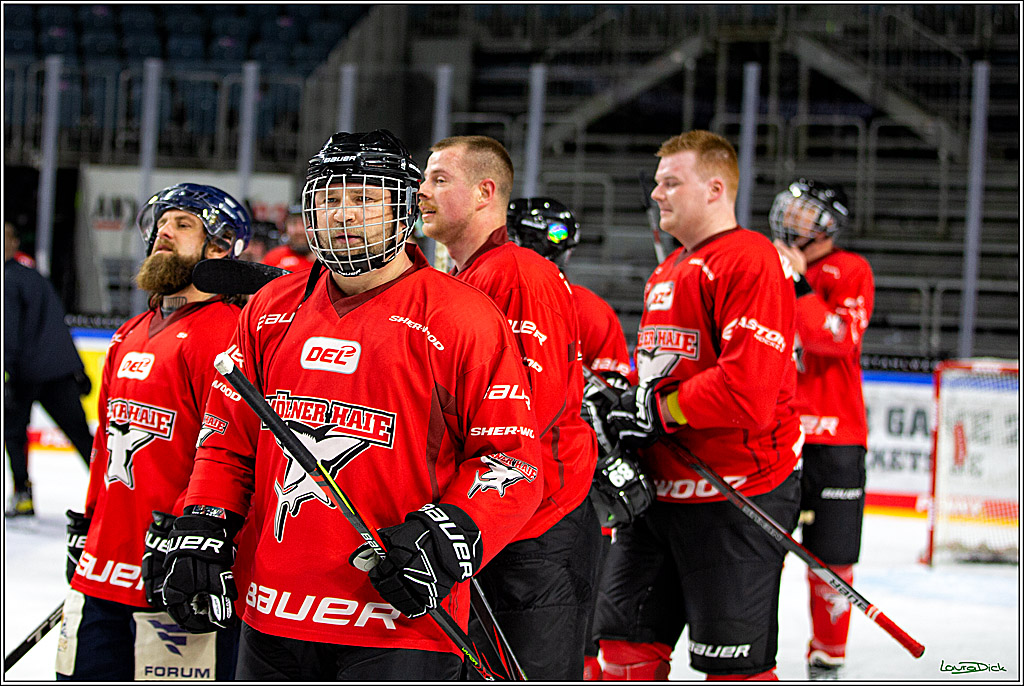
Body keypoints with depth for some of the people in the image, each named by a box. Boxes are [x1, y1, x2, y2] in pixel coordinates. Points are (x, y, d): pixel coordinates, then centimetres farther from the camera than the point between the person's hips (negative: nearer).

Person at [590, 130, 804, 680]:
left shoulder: (751, 260, -13)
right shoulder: (666, 271, 19)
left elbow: (747, 386, -23)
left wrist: (655, 409, -16)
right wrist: (615, 406, 7)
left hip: (736, 495, -9)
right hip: (657, 486, 9)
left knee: (733, 664, -4)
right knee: (627, 640, 10)